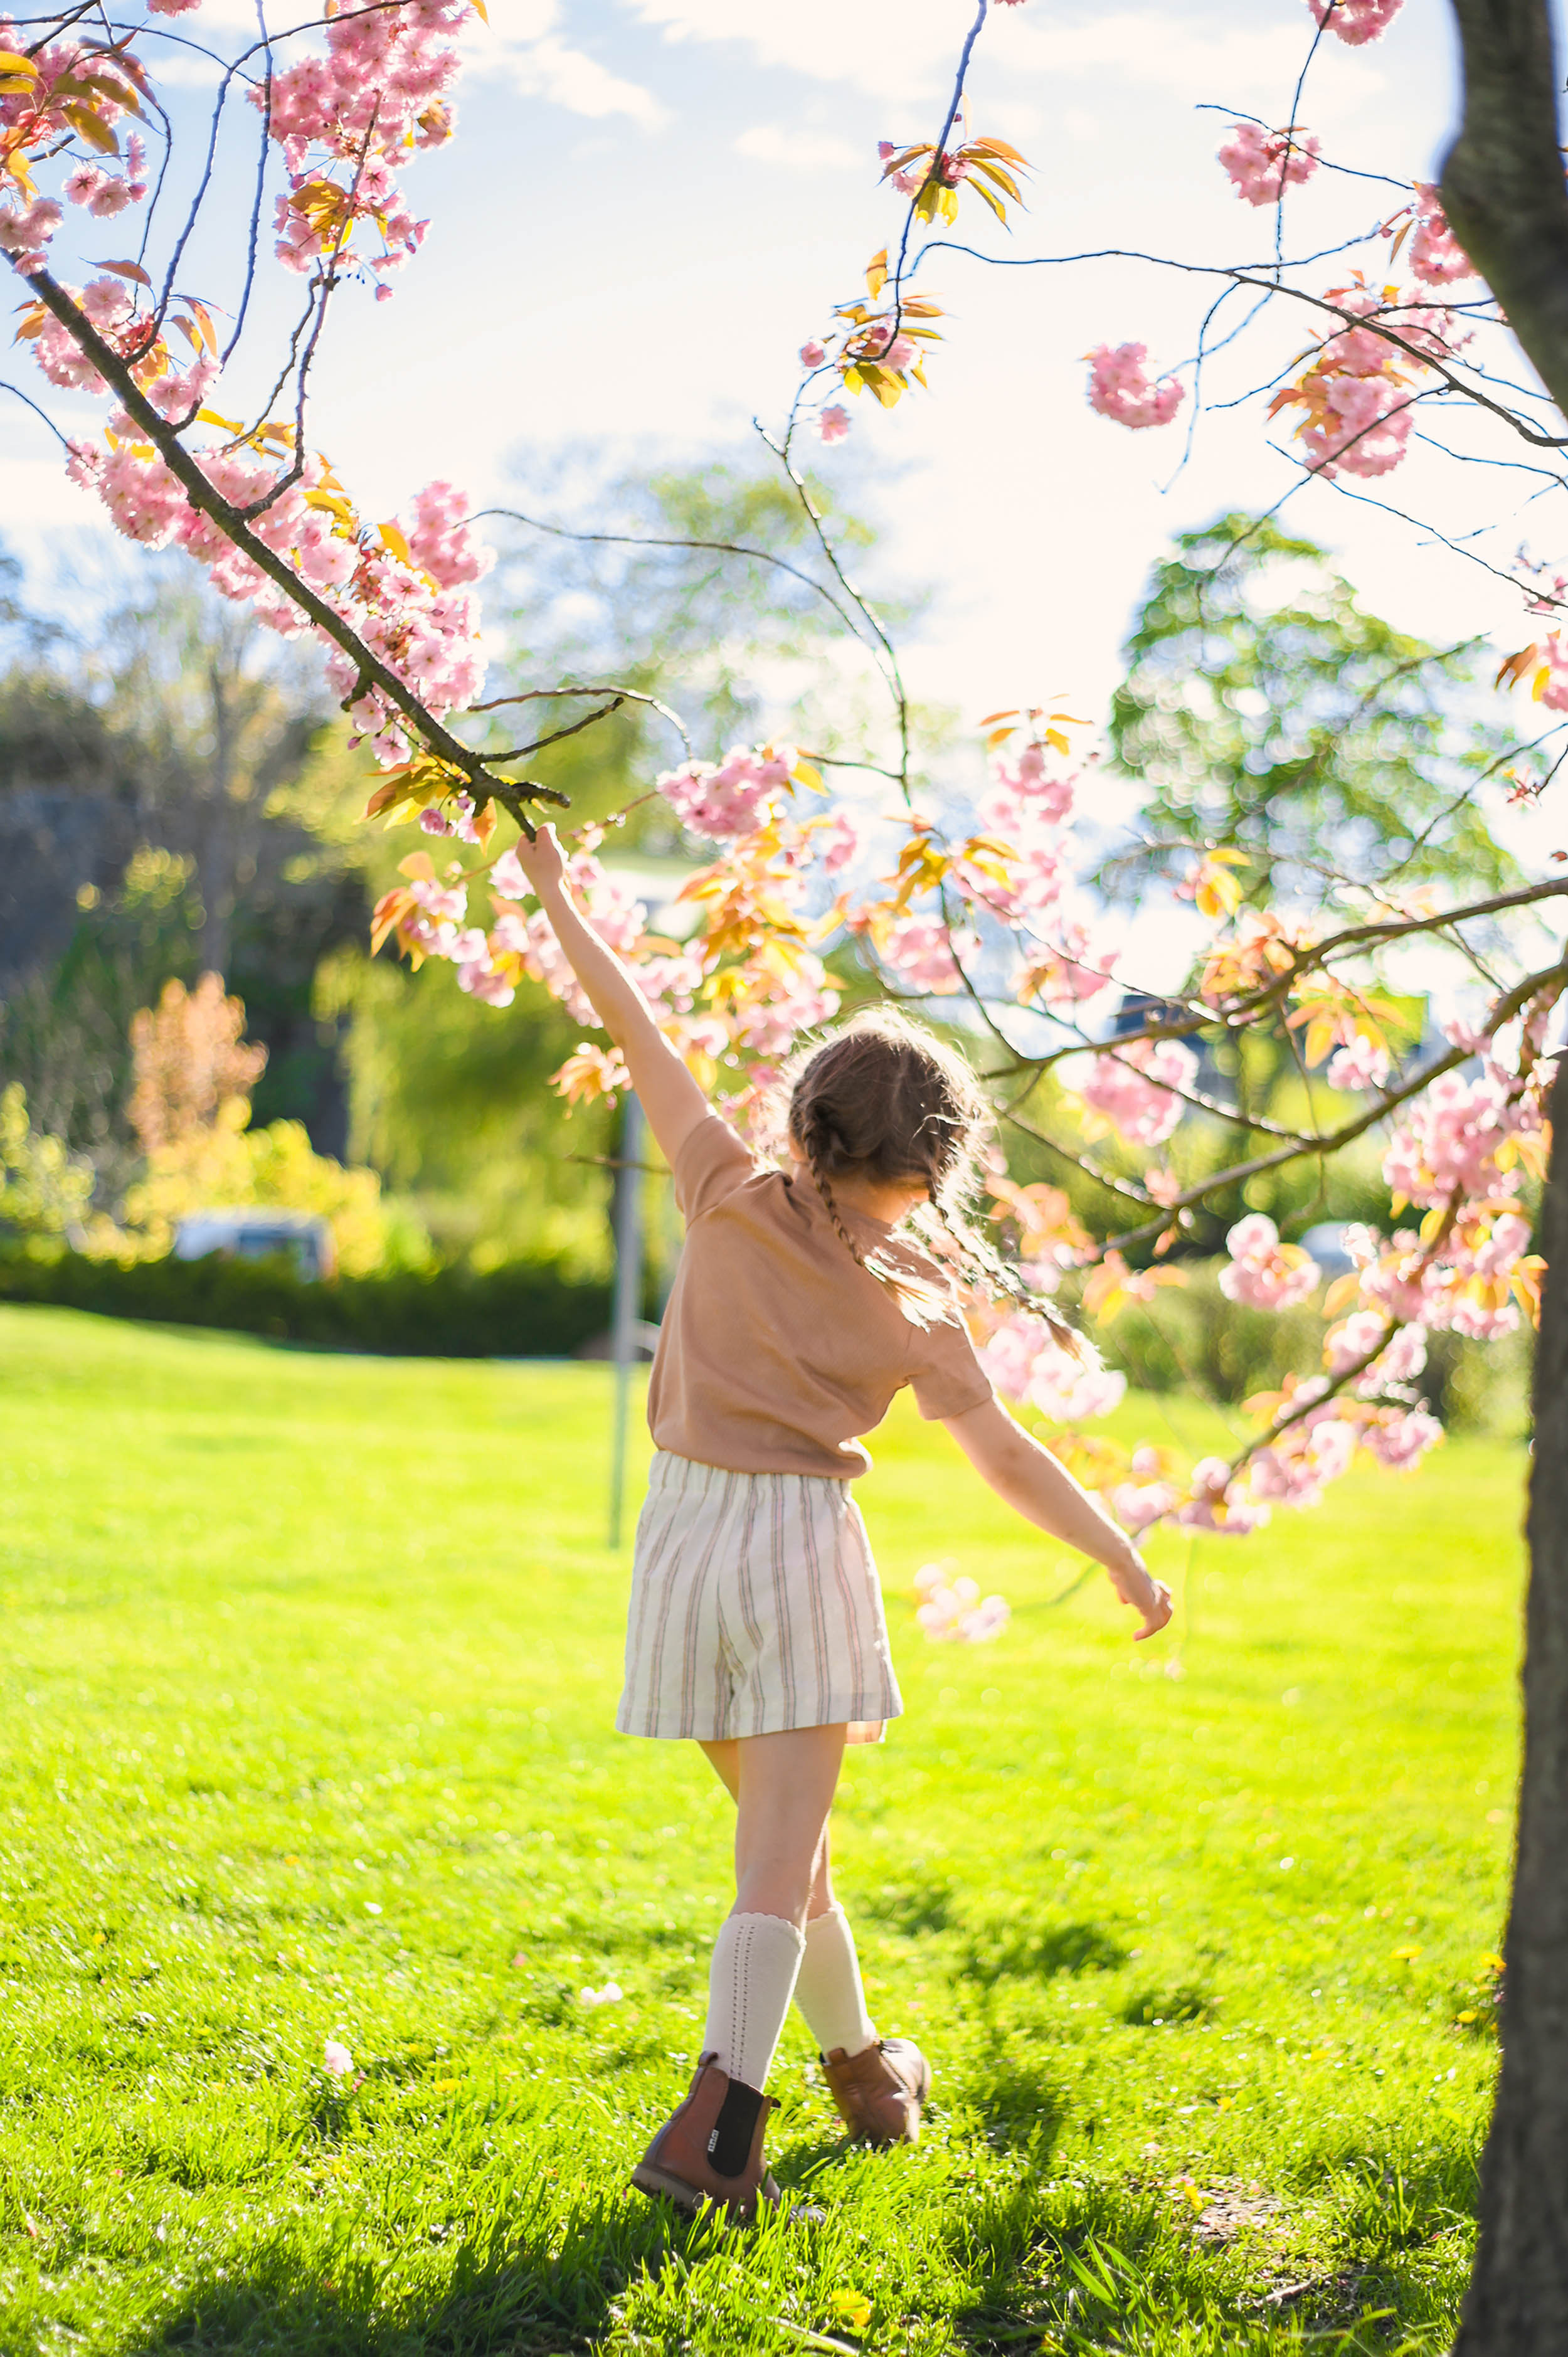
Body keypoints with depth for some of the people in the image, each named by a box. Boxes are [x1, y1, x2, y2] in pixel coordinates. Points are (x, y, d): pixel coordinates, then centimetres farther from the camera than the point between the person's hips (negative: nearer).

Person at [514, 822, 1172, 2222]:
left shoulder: (732, 1200, -2)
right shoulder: (914, 1308, -5)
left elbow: (638, 1038, 1)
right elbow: (1007, 1457, -6)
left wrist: (558, 901, 10)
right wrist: (1126, 1564, 3)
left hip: (686, 1539, 4)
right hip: (802, 1544, -4)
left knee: (783, 1835, 18)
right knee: (780, 1864, -5)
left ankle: (865, 2070, 33)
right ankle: (717, 2123, -19)